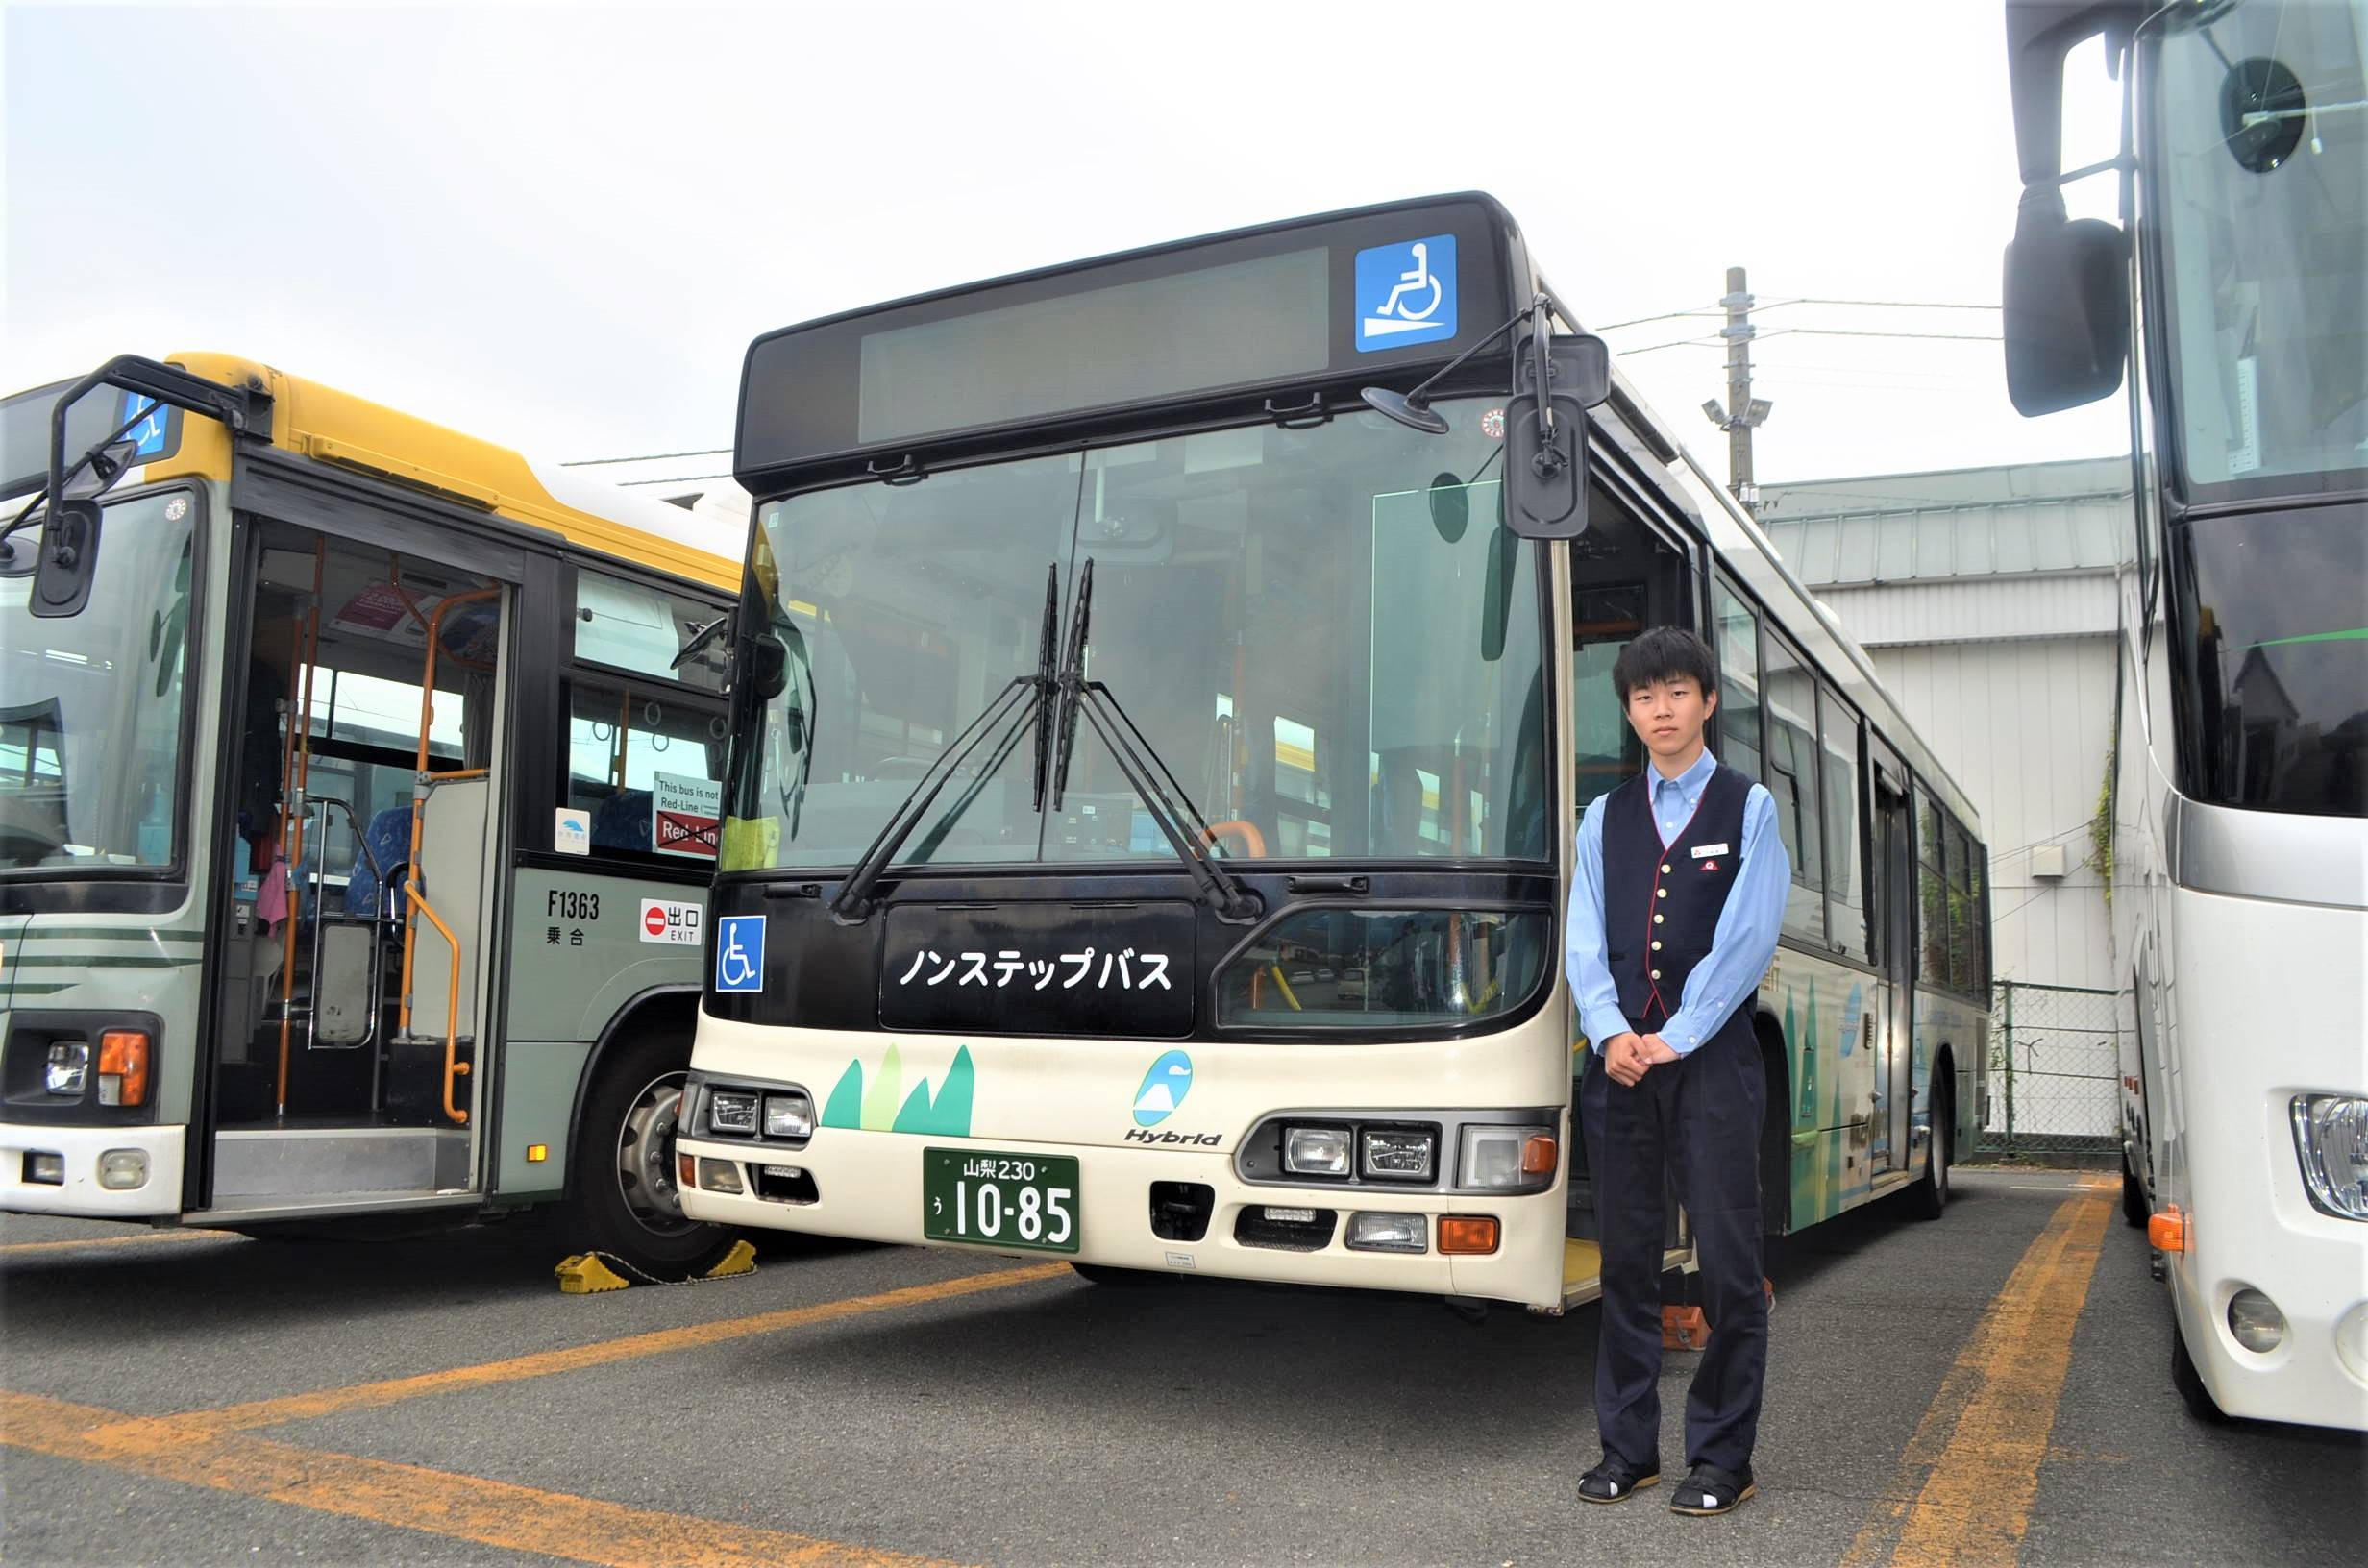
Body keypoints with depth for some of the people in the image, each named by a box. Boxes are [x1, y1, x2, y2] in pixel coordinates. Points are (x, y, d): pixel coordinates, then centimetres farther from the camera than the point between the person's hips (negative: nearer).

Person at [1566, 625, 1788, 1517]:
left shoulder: (1749, 808, 4)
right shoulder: (1604, 818, 13)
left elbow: (1747, 939, -5)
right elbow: (1583, 942, 7)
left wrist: (1674, 1039, -12)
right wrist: (1612, 1034, -9)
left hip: (1710, 1059, -3)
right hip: (1617, 1060, 3)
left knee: (1728, 1262, -1)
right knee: (1626, 1260, 7)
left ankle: (1722, 1459, 9)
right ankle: (1629, 1448, 16)